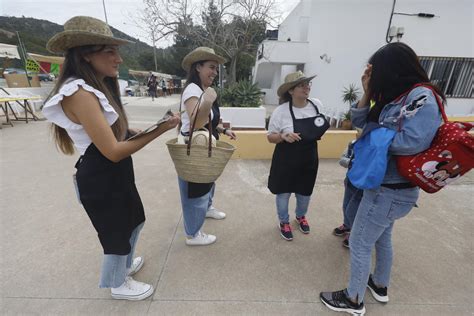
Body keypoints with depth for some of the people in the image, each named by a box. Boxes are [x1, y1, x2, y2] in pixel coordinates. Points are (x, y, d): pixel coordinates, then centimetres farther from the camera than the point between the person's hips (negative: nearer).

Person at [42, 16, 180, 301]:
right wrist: (158, 130, -27)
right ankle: (118, 285, 42)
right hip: (100, 180, -9)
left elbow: (117, 134, 7)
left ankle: (125, 265, 53)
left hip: (117, 174, 9)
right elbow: (113, 151, -28)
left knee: (134, 221, 26)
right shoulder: (79, 93, -24)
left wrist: (149, 128, -3)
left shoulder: (100, 87, 8)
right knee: (118, 235, 12)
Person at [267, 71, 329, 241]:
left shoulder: (317, 104, -4)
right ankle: (284, 222, 39)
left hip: (309, 159, 4)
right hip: (286, 161, -4)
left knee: (305, 192, 20)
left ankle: (301, 216, 51)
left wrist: (324, 125, -2)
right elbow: (270, 137, -12)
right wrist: (283, 136, -28)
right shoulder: (281, 111, -19)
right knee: (283, 192, 11)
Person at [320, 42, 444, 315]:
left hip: (391, 191, -9)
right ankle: (380, 286, 47)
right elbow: (360, 123, 5)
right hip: (388, 186, 9)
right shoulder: (396, 96, 7)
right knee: (382, 237, 25)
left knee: (359, 244, 5)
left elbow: (412, 141, -31)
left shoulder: (422, 97, -19)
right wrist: (368, 92, -6)